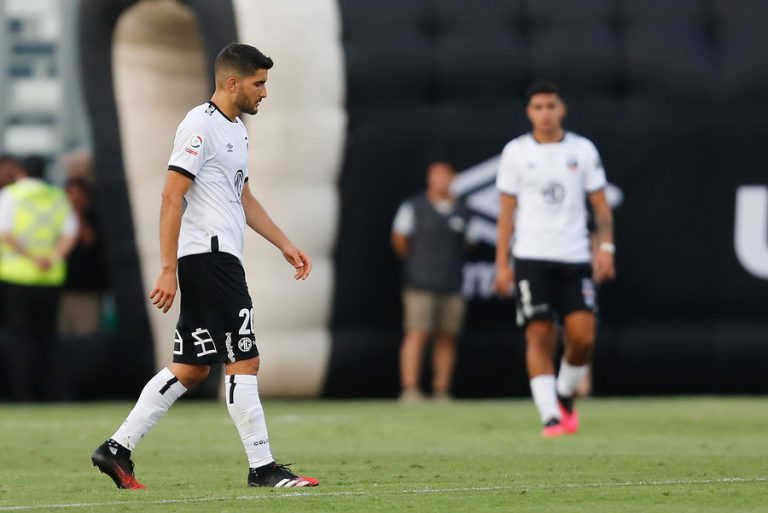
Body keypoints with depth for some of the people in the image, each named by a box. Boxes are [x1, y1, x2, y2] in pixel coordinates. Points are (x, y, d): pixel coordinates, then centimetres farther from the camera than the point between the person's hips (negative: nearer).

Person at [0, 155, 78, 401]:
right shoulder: (57, 196, 11)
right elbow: (70, 233, 1)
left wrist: (32, 258, -15)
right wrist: (53, 258, -10)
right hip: (51, 278, 4)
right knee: (45, 337, 11)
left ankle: (22, 393, -10)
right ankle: (47, 393, 5)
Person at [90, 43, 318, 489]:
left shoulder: (236, 129, 19)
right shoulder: (201, 125, -12)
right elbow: (172, 198, -16)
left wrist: (285, 244, 23)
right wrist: (169, 271, -20)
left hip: (221, 259, 10)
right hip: (210, 254, -10)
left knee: (190, 369, 10)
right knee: (244, 361, -7)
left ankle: (118, 449, 11)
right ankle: (262, 468, -3)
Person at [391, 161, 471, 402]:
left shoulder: (461, 212, 12)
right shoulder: (414, 207, 0)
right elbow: (399, 240, 6)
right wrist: (416, 261, 10)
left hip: (451, 285, 4)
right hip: (421, 284, -4)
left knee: (446, 338, 4)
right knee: (417, 335, -10)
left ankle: (442, 390, 9)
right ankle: (409, 389, -10)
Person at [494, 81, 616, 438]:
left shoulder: (583, 150, 8)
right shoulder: (516, 152, 6)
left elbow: (601, 205, 9)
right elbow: (507, 211, 7)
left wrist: (606, 247, -6)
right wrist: (502, 264, 2)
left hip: (575, 258, 1)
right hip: (532, 258, -1)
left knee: (582, 337, -8)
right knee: (539, 335, -9)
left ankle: (565, 397, 18)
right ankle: (550, 416, -9)